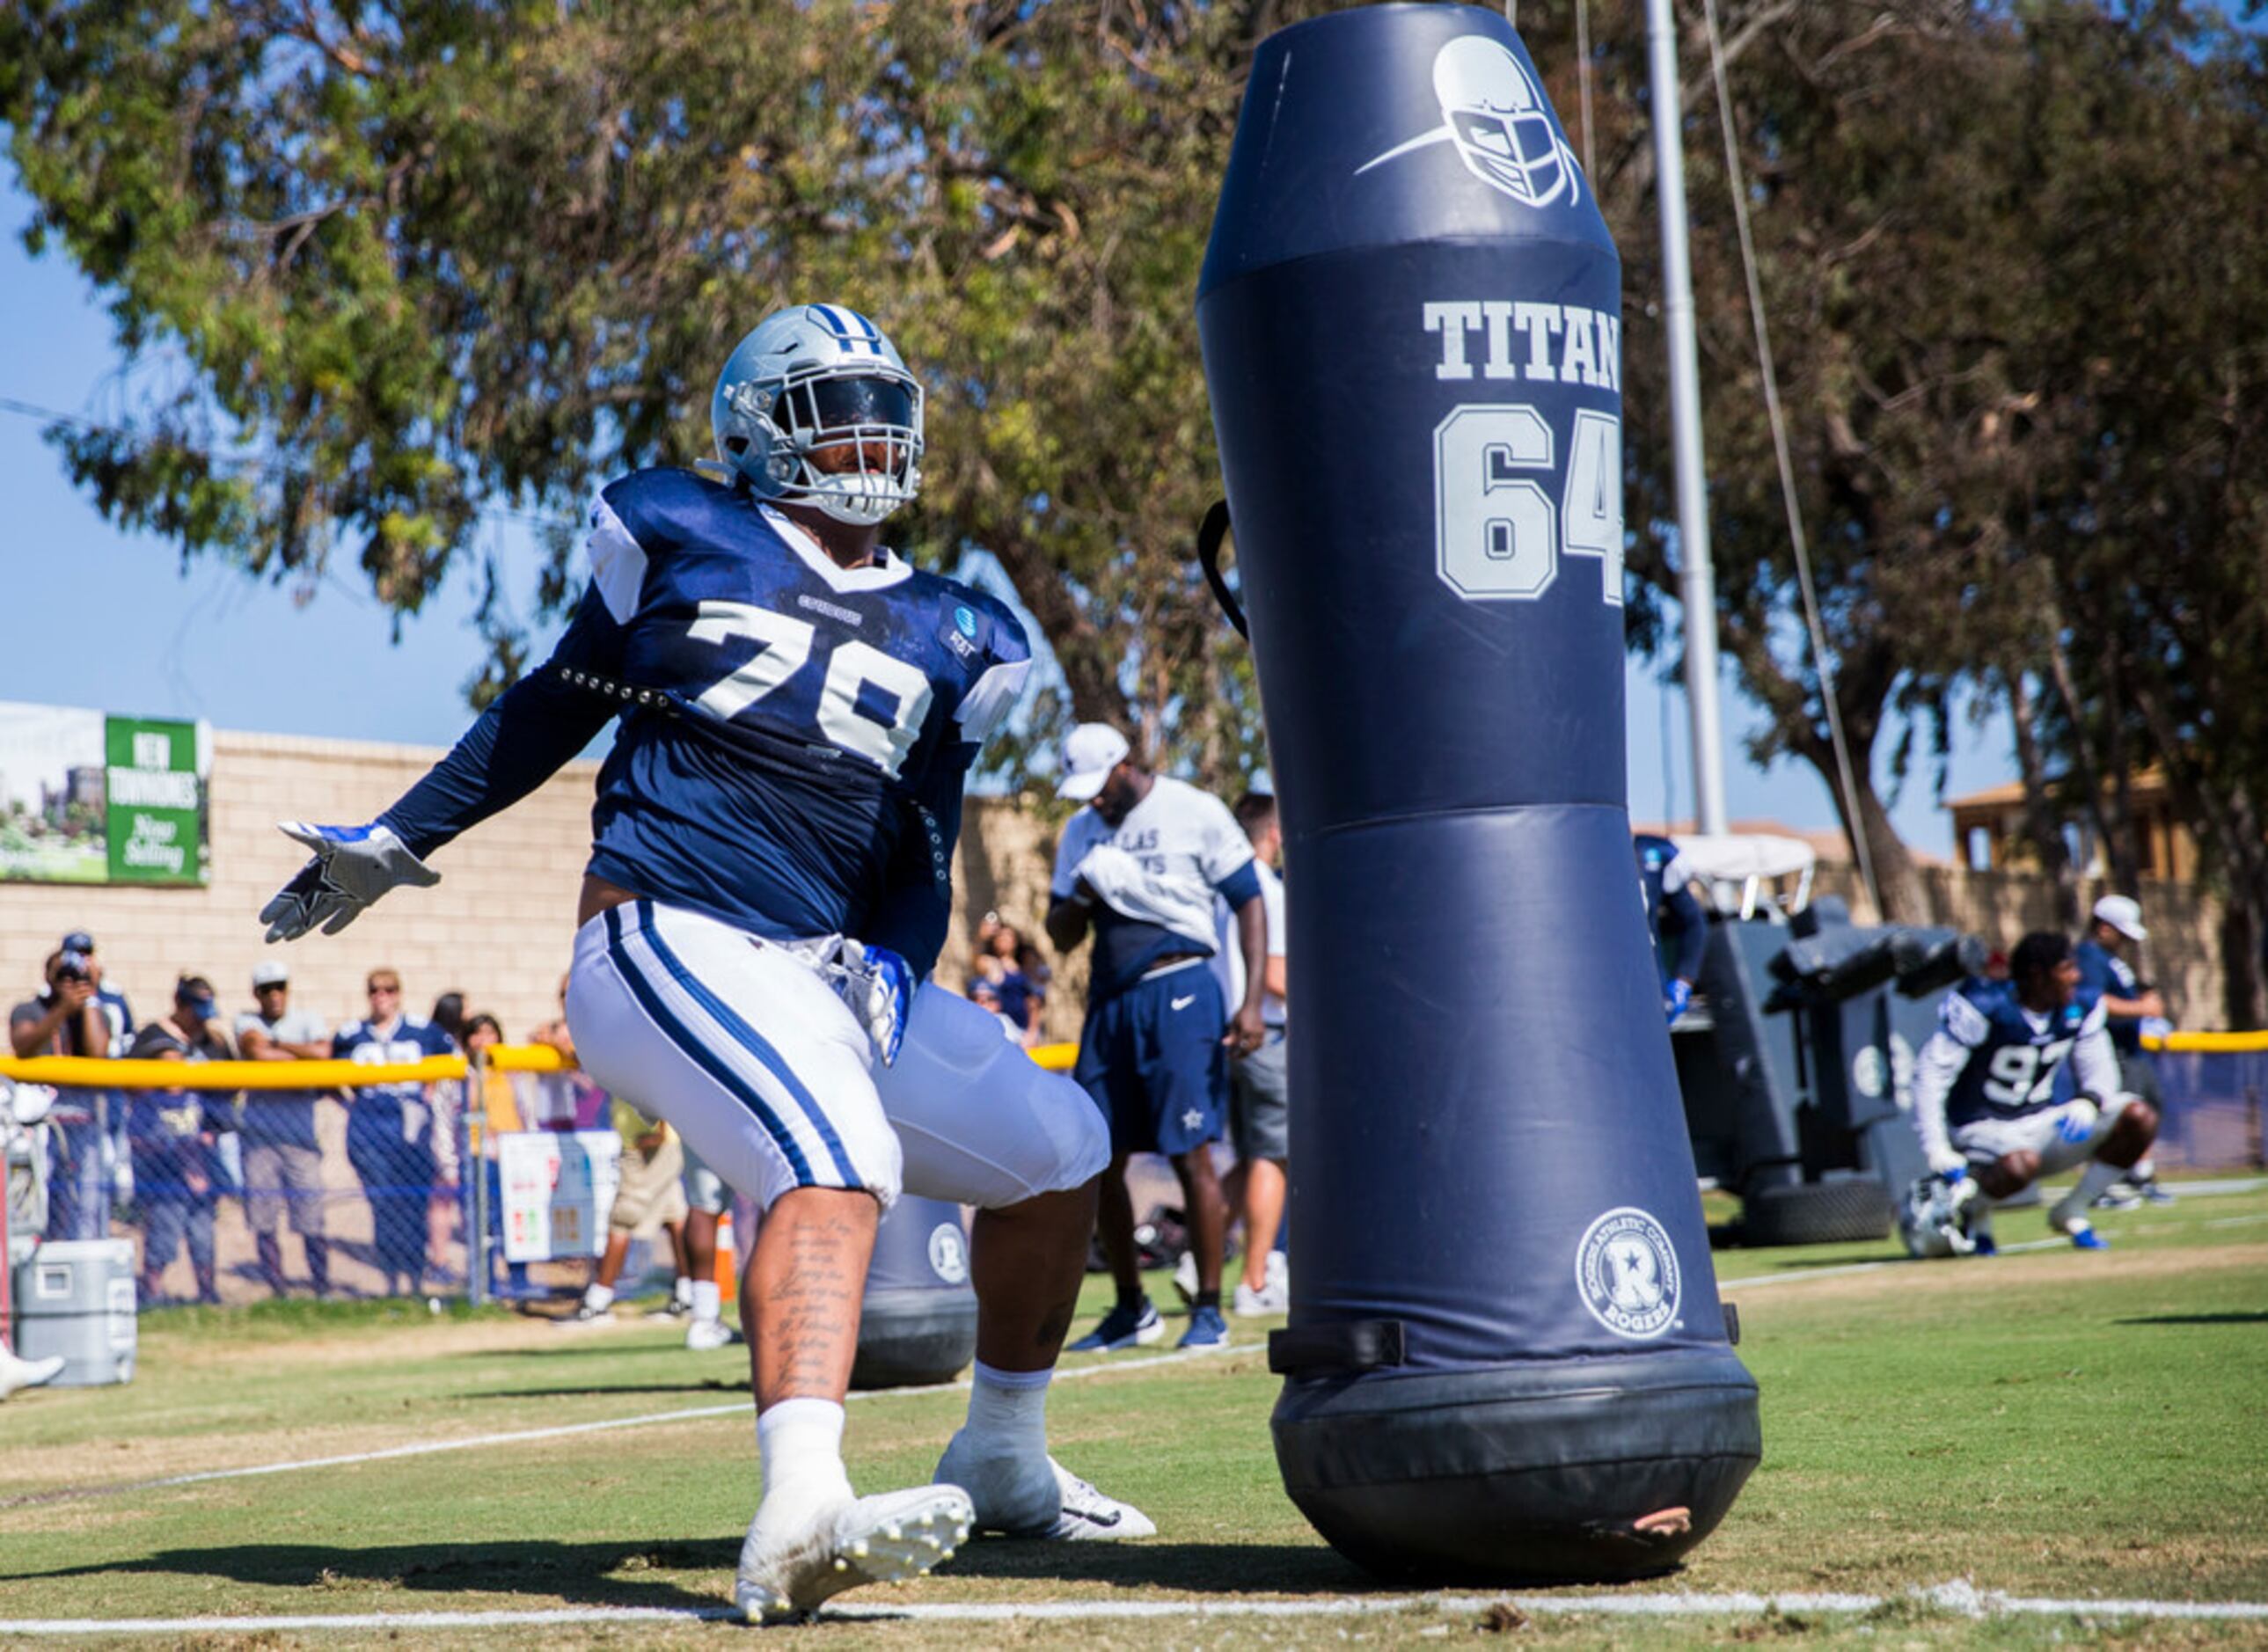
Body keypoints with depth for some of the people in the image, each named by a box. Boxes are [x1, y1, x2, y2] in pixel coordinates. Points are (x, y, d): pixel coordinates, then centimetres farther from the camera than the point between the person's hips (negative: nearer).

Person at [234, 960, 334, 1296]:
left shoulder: (307, 1021, 10)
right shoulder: (248, 1022, 8)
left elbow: (323, 1052, -10)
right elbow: (257, 1053, -13)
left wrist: (275, 1044, -4)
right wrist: (304, 1056, -4)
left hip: (300, 1132, 0)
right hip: (259, 1133, 0)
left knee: (310, 1216, -4)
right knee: (264, 1218, 0)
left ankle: (322, 1287, 6)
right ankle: (277, 1290, 8)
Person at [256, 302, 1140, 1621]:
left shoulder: (946, 641, 17)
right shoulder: (681, 540, 8)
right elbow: (552, 709, 18)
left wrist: (891, 965, -1)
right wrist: (398, 841, 21)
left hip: (834, 979, 7)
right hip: (672, 946, -7)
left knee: (1060, 1150, 10)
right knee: (837, 1154, -33)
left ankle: (1003, 1461, 30)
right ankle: (801, 1515, -54)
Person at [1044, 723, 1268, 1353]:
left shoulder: (1195, 812, -3)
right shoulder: (1082, 833, 14)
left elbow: (1249, 903, -2)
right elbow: (1061, 937, 16)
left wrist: (1252, 1001, -11)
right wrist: (1081, 897, -7)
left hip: (1177, 993, -6)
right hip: (1110, 998, 6)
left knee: (1190, 1154, -8)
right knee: (1099, 1158, 4)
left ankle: (1208, 1309, 0)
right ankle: (1131, 1310, 16)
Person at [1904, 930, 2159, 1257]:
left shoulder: (2081, 1007, 1)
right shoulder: (1984, 1008, -19)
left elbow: (2100, 1070, 7)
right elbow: (1931, 1073, -20)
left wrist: (2088, 1103, -19)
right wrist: (1937, 1150, -27)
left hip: (2042, 1121, 7)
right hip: (1984, 1129, -6)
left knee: (2139, 1116, -12)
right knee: (2021, 1163, -41)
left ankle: (2072, 1213, 1)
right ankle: (1967, 1209, -7)